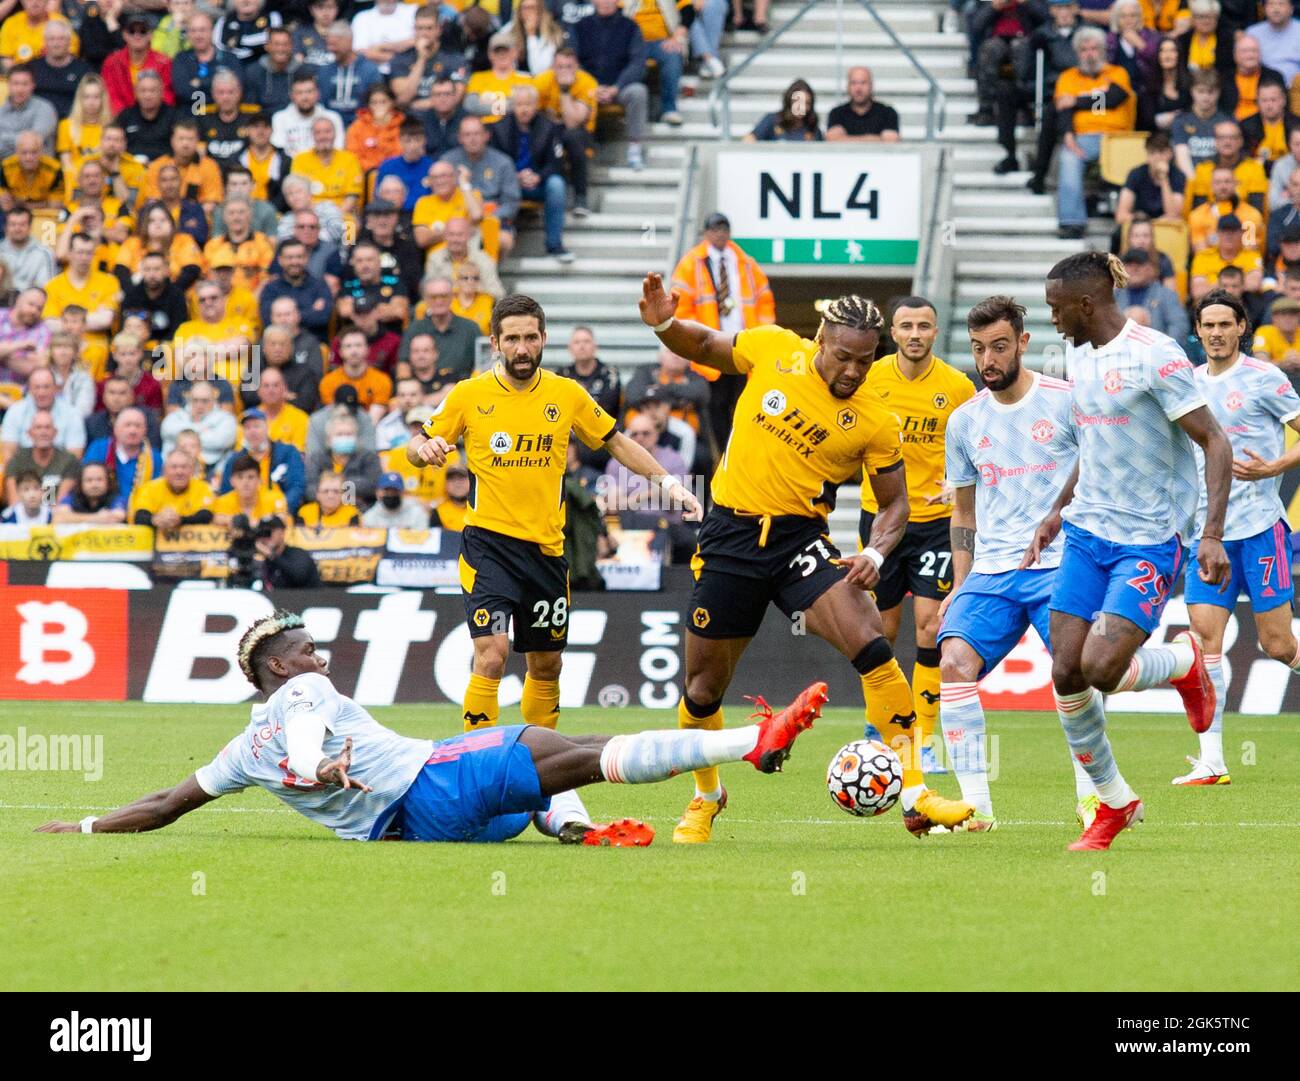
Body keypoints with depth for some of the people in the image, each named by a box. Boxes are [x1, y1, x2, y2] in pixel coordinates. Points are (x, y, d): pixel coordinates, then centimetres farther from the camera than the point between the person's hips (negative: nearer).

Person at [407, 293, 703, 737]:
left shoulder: (568, 395, 4)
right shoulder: (469, 395, -2)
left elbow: (617, 443, 15)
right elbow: (416, 448, 6)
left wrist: (668, 482, 5)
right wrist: (424, 449, -19)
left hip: (546, 548, 3)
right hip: (488, 544, -3)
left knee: (546, 665, 12)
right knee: (491, 655, -19)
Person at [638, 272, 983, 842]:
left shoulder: (875, 422, -7)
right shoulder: (772, 349, -6)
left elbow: (894, 502, 4)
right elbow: (705, 347, 12)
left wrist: (875, 554, -15)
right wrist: (664, 324, -9)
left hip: (801, 538, -1)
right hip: (729, 534, 1)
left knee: (871, 646, -22)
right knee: (704, 686, 6)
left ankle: (915, 795, -18)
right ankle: (706, 799, 34)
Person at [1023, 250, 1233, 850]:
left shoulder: (1154, 355, -16)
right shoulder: (1080, 357, 9)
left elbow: (1215, 443, -16)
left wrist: (1212, 534, -23)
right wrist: (1058, 512, 25)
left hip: (1150, 541, -8)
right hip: (1087, 534, 8)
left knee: (1101, 669, -19)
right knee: (1066, 674, -1)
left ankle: (1185, 660, 14)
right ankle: (1114, 803, 16)